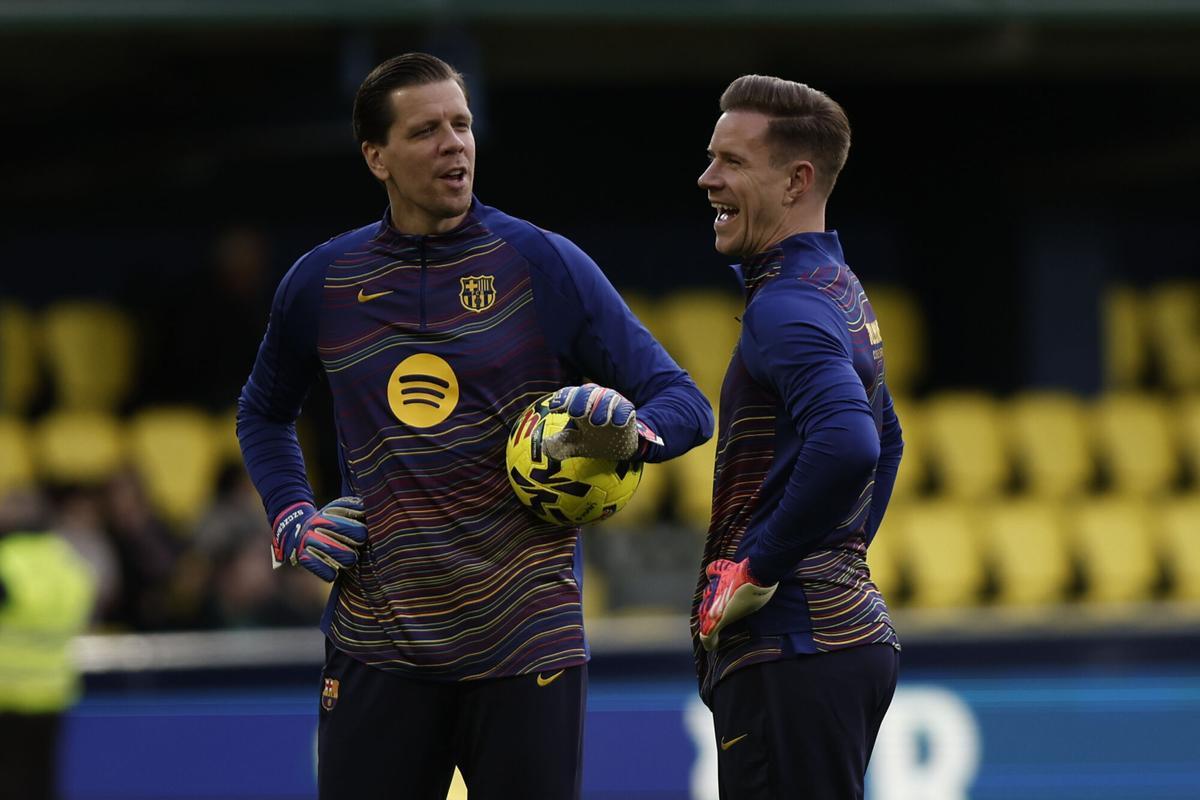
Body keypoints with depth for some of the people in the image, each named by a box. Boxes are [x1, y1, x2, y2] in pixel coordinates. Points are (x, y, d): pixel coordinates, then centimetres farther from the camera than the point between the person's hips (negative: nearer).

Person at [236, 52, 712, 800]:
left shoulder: (542, 264, -2)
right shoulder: (323, 282, 7)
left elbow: (684, 403, -2)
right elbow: (265, 412, 26)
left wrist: (629, 433, -25)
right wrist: (292, 518, 9)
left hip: (526, 646, -2)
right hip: (380, 646, 2)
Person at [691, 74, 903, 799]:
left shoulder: (787, 306, -15)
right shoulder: (841, 289, 17)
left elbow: (847, 446, -32)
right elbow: (884, 441, 32)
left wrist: (760, 566, -21)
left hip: (793, 653, -10)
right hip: (854, 625, 10)